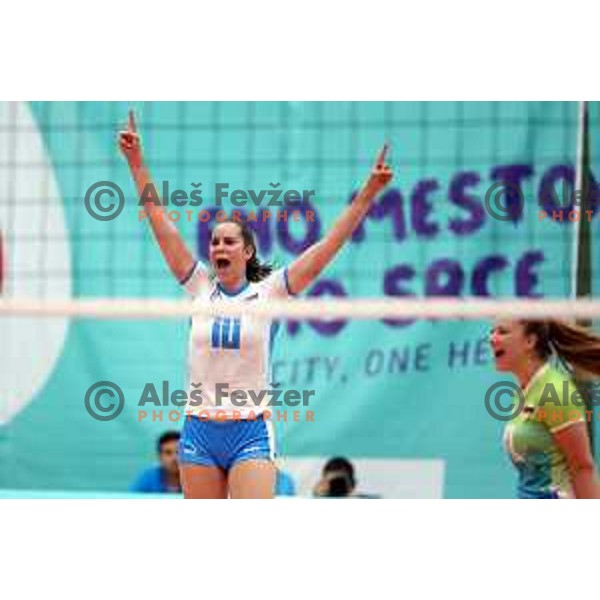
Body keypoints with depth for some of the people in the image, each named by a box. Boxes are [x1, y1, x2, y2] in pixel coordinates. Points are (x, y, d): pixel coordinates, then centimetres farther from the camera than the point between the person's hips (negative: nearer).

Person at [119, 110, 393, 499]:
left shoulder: (268, 292, -1)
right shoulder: (201, 287, 6)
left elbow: (329, 246, -7)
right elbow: (161, 224, 4)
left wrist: (369, 192, -14)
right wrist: (137, 163, 0)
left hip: (251, 433, -3)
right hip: (200, 431, 3)